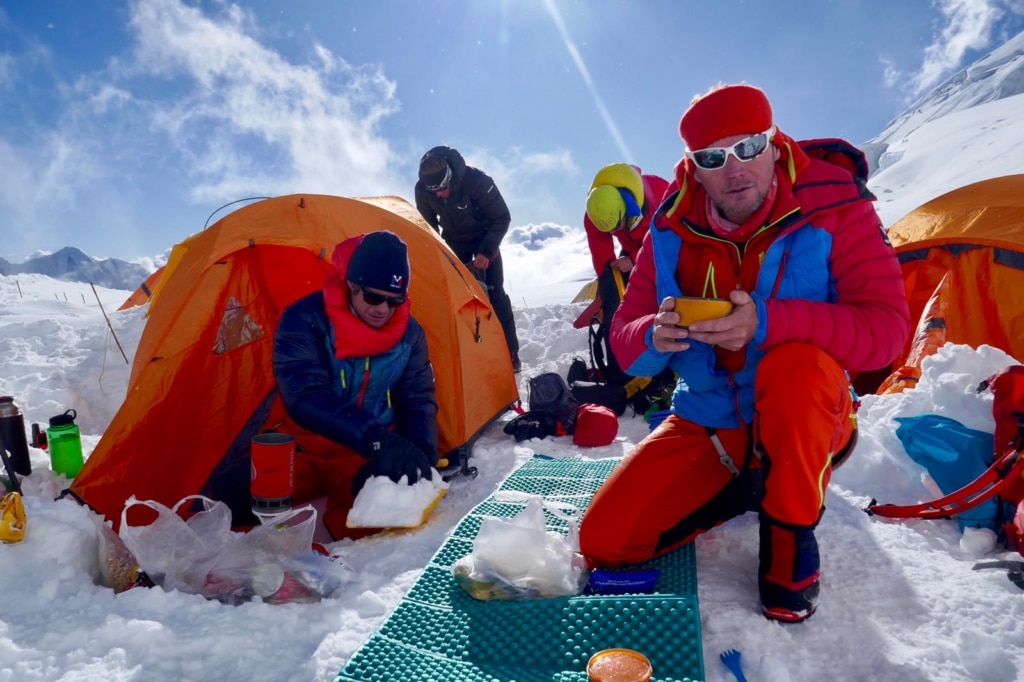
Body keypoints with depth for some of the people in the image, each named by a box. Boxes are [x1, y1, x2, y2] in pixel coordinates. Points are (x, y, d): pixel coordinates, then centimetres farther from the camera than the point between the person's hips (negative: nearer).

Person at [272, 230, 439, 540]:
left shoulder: (409, 333, -3)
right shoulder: (304, 320, -17)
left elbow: (419, 401, 0)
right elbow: (304, 397, -29)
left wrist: (421, 454, -22)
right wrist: (377, 439, -40)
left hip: (365, 455, 2)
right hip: (298, 448, -1)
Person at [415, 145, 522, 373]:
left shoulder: (476, 180, -34)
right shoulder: (423, 190, -23)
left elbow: (502, 217, -23)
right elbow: (427, 226, -4)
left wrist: (486, 251, -27)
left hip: (484, 240, -3)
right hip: (454, 244, 3)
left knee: (494, 294, -8)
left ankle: (510, 353, 0)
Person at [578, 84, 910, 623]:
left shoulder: (834, 207, -14)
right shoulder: (673, 230, -6)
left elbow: (886, 327, -22)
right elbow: (624, 335, -4)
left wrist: (769, 322, -38)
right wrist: (653, 338, -30)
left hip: (802, 425, -3)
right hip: (705, 422, 4)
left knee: (794, 361, -39)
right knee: (602, 540, -6)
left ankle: (791, 537, -13)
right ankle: (745, 488, 16)